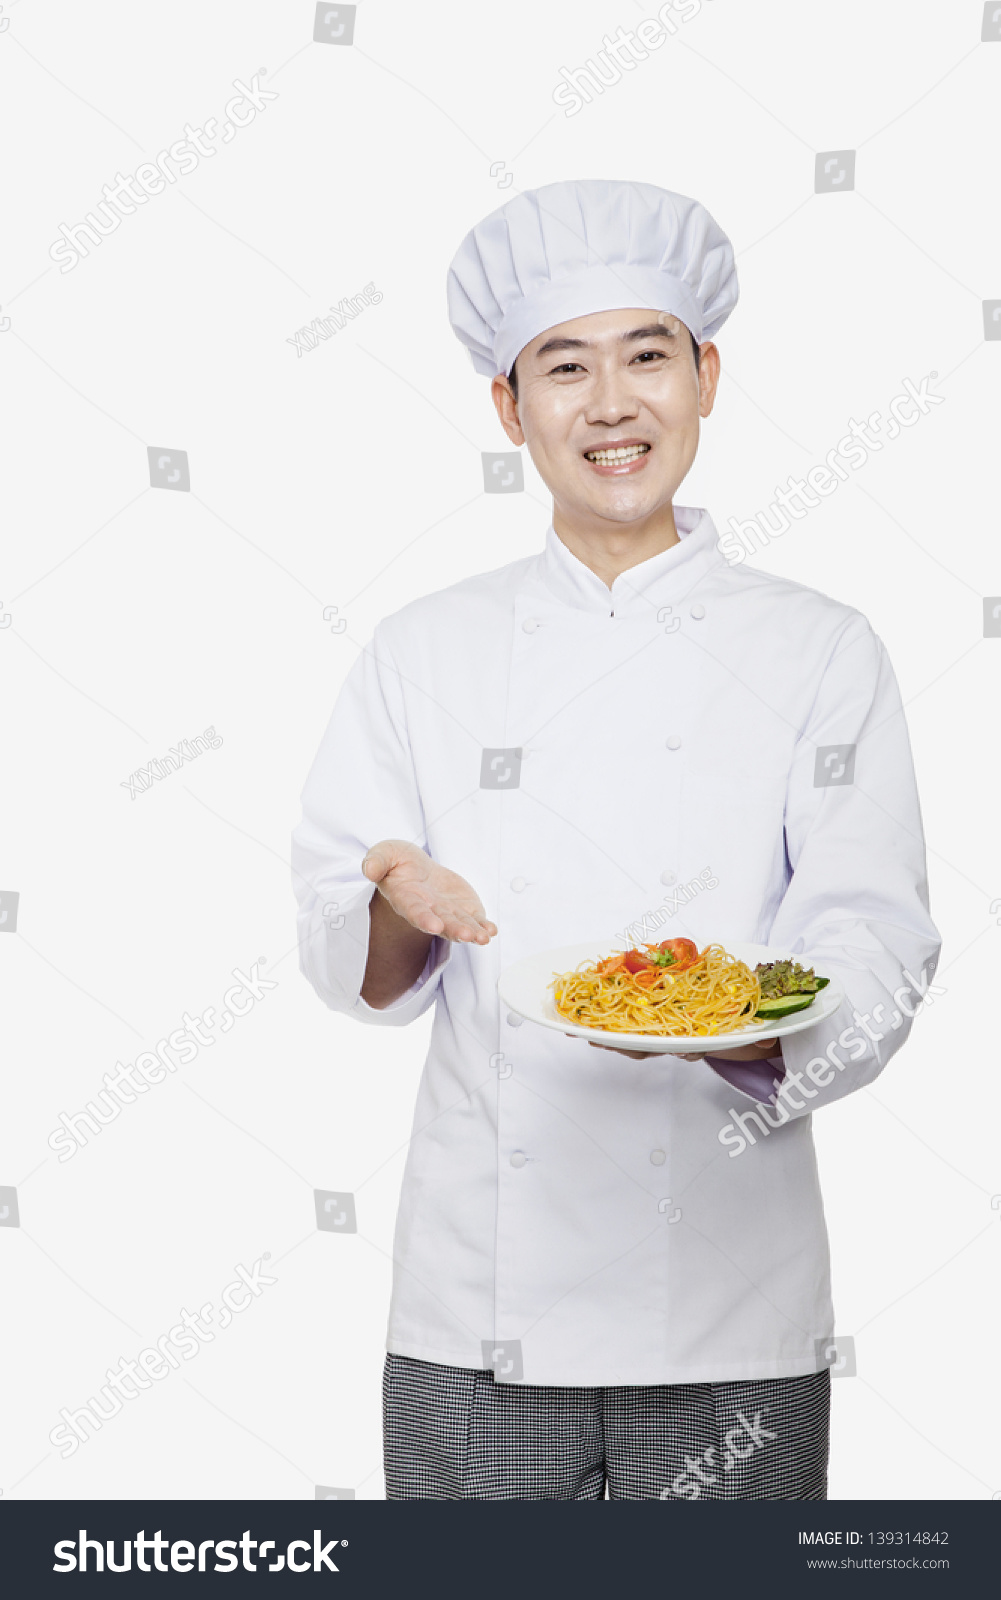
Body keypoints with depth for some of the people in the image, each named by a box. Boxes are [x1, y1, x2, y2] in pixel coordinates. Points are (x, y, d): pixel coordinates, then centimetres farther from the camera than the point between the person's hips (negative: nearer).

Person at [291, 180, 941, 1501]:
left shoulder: (820, 651, 1)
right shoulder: (423, 654, 4)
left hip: (729, 1284, 0)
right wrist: (404, 909, -18)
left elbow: (872, 952, -5)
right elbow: (347, 962, 4)